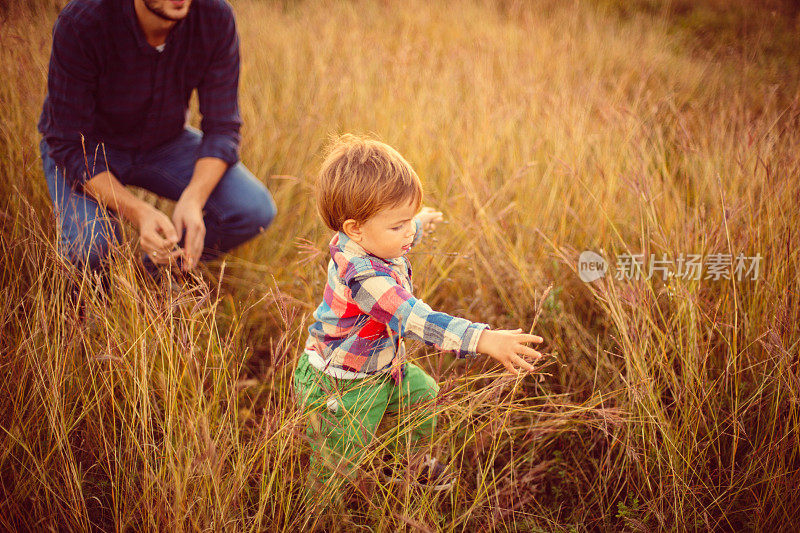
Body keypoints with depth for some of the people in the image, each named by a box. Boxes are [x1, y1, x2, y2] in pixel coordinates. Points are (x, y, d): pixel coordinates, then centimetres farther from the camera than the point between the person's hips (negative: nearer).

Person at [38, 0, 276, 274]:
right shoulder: (79, 23, -32)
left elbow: (222, 128, -17)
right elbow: (69, 147, -27)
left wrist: (193, 200, -36)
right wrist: (140, 214, -42)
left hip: (165, 140, 3)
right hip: (88, 145, -3)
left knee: (255, 210, -18)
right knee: (89, 247, -32)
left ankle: (162, 266, 10)